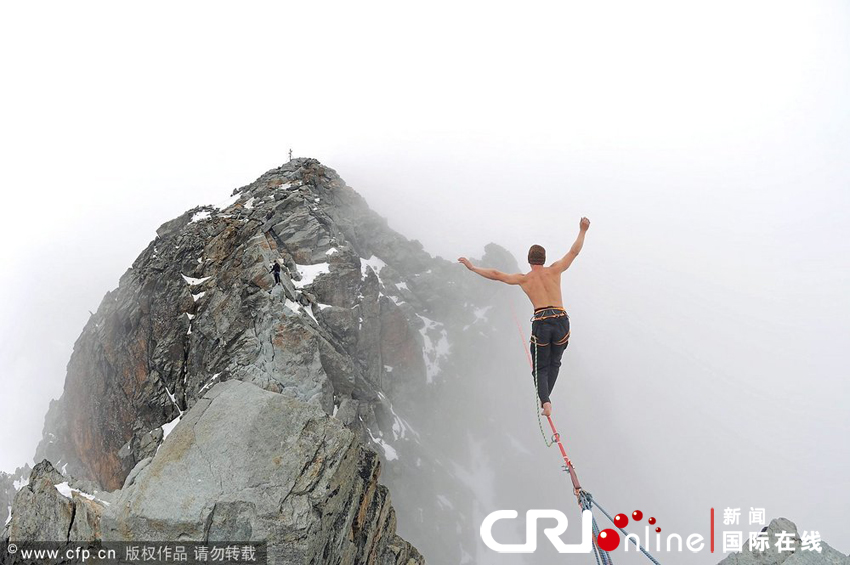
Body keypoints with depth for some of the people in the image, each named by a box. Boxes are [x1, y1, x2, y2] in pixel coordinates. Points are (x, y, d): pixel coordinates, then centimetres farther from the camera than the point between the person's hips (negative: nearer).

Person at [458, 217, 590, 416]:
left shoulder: (523, 279, 9)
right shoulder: (554, 270, 8)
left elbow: (496, 275, 9)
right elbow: (574, 252, 10)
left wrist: (472, 267, 18)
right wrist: (582, 231, 20)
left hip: (541, 323, -1)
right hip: (561, 320, 1)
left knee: (540, 368, 10)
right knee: (554, 363, 21)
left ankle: (545, 400, -13)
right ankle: (545, 397, 10)